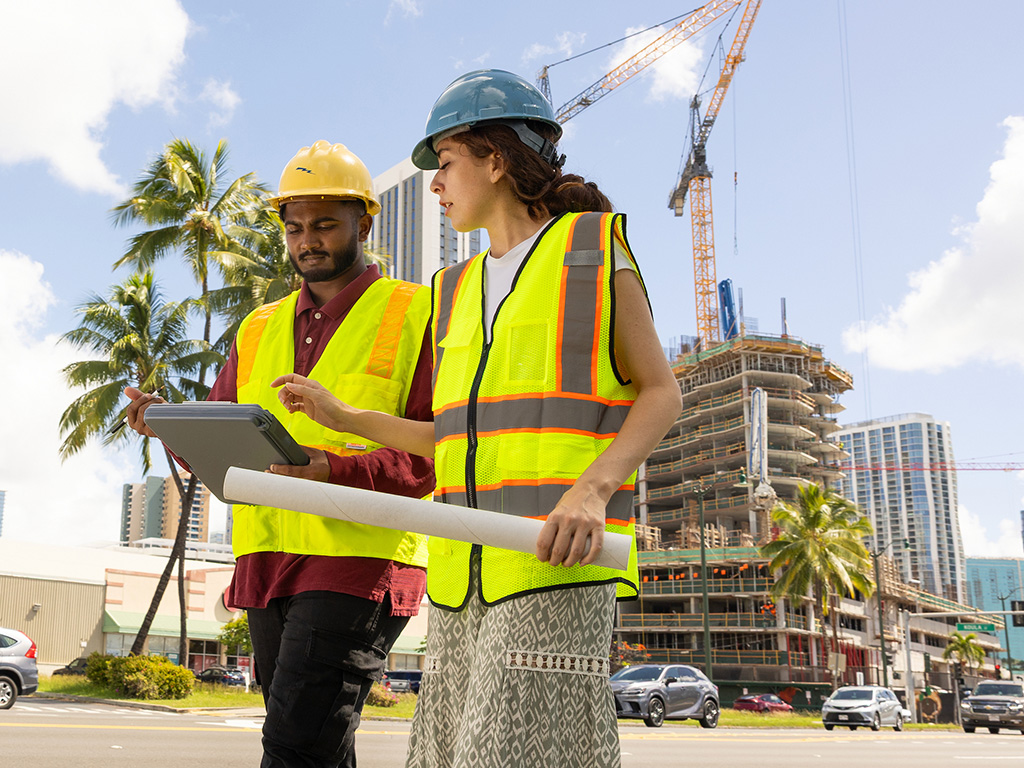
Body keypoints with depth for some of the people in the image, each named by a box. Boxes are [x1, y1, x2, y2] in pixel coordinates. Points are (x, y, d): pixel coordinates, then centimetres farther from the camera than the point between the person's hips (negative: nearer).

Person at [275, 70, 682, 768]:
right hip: (465, 574, 6)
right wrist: (342, 416, 18)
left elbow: (661, 394, 0)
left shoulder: (593, 247, 3)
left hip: (557, 562, -6)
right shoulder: (459, 291, 21)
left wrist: (593, 488, -17)